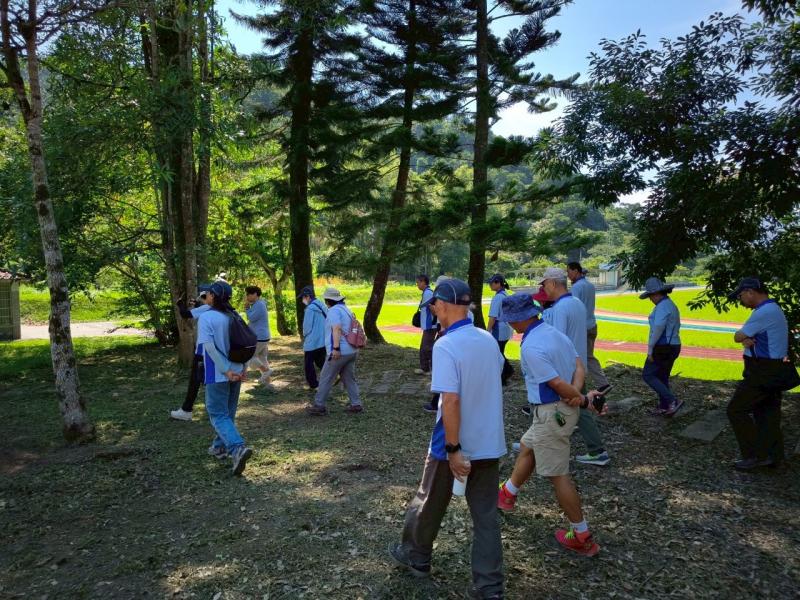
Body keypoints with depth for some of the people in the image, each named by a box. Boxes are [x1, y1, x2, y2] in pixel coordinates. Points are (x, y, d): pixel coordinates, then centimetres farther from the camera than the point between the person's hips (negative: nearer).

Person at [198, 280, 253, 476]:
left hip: (218, 375, -6)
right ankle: (221, 447, 32)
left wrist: (226, 370, -20)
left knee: (218, 415, -1)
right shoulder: (234, 316, 5)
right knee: (228, 413, 19)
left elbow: (210, 347, -22)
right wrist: (244, 368, 3)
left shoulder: (206, 317, -13)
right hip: (236, 372, 6)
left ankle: (237, 448, -19)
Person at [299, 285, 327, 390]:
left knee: (309, 364, 7)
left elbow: (307, 327, -14)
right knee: (320, 361, 18)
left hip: (312, 342, -8)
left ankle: (313, 384, 11)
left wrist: (305, 336, 6)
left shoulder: (310, 308, -17)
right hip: (323, 341, 8)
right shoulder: (322, 306, 8)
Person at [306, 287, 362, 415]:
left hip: (339, 352, -9)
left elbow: (337, 329, -25)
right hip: (352, 351, 9)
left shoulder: (333, 310, -12)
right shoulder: (346, 310, 16)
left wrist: (336, 348, -28)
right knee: (349, 379, 15)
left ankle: (319, 406, 9)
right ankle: (356, 404, 11)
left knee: (325, 379, 2)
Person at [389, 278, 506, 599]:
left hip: (454, 446, -5)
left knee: (429, 504, 19)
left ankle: (416, 556, 40)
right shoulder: (489, 340, 2)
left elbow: (451, 400, -28)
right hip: (490, 443, 6)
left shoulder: (445, 346, -21)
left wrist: (453, 449, -21)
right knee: (486, 516, 13)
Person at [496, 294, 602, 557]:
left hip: (551, 414, -10)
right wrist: (577, 393, -12)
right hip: (566, 410, 10)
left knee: (558, 475, 4)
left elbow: (558, 384, -24)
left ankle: (582, 537, 16)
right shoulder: (555, 333, 4)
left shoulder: (531, 347, -24)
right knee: (526, 448, 25)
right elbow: (578, 366, 1)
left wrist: (584, 400, -8)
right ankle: (507, 494, 45)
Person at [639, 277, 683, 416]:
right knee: (662, 377, 17)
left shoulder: (662, 306, -17)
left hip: (662, 347, -10)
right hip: (673, 346, 10)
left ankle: (673, 401, -7)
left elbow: (658, 328, -28)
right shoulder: (671, 305, 14)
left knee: (648, 375, -2)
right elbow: (673, 327, 16)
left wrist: (650, 348, -22)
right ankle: (664, 407, 22)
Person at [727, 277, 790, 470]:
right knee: (768, 413, 14)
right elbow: (744, 337, 10)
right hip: (774, 370, 10)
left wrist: (743, 337, 6)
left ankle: (755, 455, 2)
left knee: (736, 410, -2)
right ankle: (773, 456, 21)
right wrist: (747, 340, -10)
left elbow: (738, 337, -14)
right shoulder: (774, 309, 15)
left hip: (761, 373, -10)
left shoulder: (763, 312, -21)